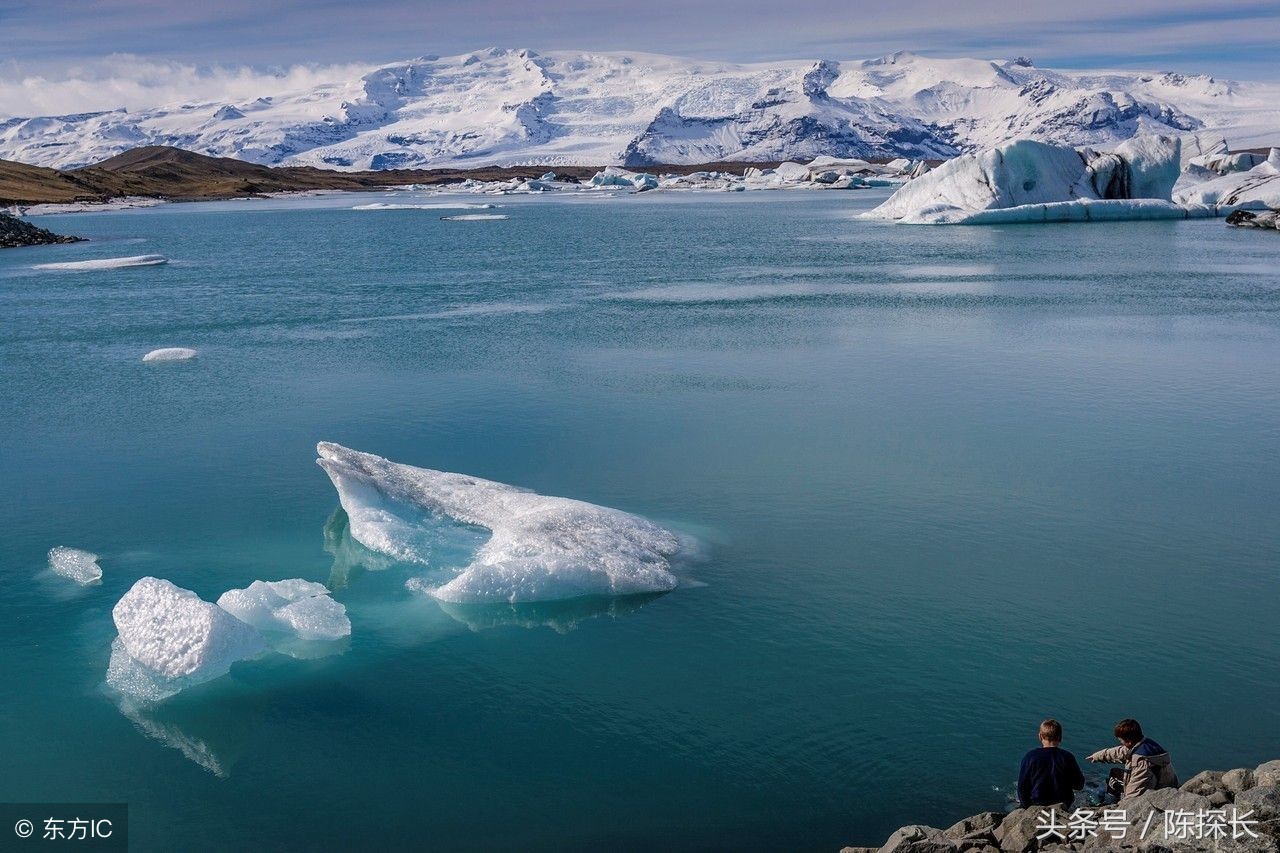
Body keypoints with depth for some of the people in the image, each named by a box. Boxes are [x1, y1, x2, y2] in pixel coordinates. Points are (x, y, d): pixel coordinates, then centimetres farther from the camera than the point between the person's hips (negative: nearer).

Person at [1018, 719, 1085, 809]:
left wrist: (1025, 805, 7)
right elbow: (1079, 785, 0)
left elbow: (1022, 785, -9)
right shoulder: (1068, 757, -12)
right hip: (1063, 807, 1)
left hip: (1036, 805, -1)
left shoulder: (1030, 757, -15)